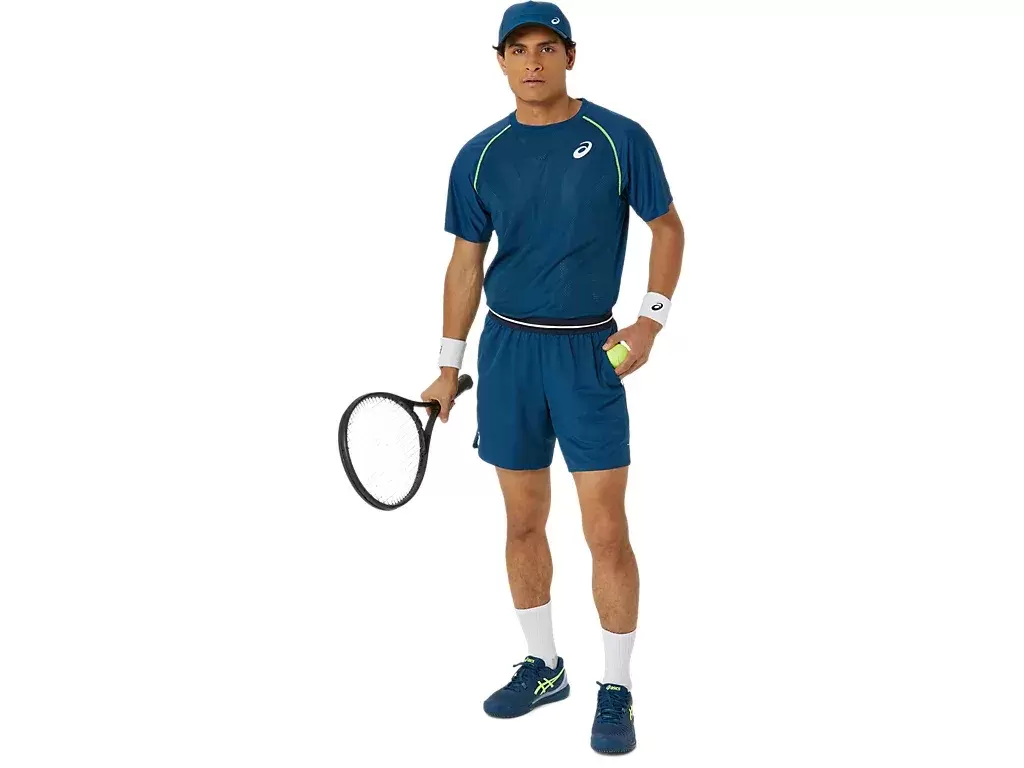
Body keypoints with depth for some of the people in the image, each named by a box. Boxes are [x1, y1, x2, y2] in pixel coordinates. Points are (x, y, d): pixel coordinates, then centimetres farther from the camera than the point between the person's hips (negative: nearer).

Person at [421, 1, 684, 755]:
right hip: (507, 351, 3)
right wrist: (449, 364, 6)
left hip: (589, 352, -3)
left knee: (607, 532, -3)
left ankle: (616, 691, 13)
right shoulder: (479, 157, 3)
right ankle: (543, 667, 29)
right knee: (523, 524, 11)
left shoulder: (620, 139, -4)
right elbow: (466, 263, 8)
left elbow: (668, 226, 4)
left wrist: (652, 319, -8)